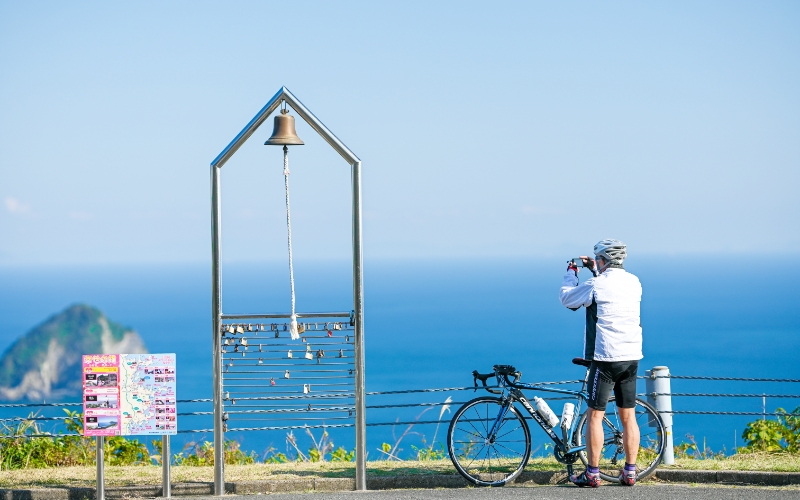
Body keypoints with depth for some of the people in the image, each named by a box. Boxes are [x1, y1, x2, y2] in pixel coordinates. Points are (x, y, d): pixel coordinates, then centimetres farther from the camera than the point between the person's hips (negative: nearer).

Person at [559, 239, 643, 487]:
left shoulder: (595, 285, -13)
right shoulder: (634, 282, 6)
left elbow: (567, 298, 3)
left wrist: (571, 272, 17)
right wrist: (595, 271, 29)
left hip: (606, 358, -6)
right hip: (632, 357, 6)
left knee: (595, 415, 2)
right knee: (628, 416, 11)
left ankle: (592, 474, 3)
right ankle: (630, 472, 12)